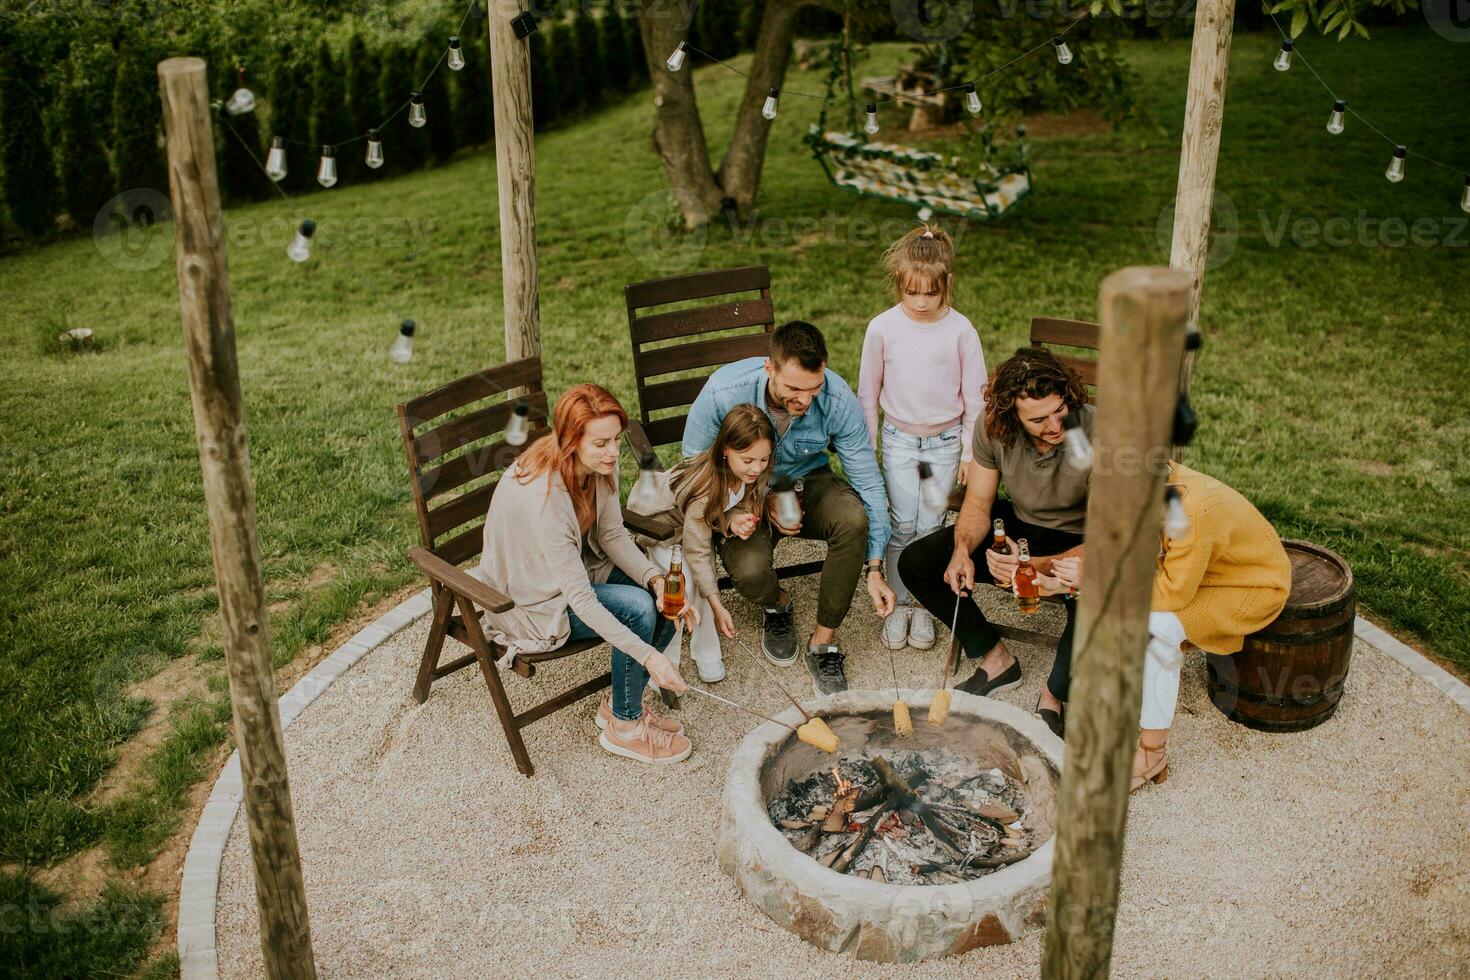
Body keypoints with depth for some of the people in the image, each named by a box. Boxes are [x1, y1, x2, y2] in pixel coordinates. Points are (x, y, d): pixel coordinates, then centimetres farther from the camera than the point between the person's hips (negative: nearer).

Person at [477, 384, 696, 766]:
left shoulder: (600, 464, -13)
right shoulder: (541, 494, -37)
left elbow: (613, 535, -3)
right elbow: (580, 599, -35)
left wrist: (656, 578, -22)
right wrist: (647, 655, -39)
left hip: (577, 568, 8)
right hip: (532, 601, -8)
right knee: (638, 608, -25)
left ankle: (620, 703, 9)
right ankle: (624, 727, -3)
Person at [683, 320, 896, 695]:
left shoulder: (839, 400, -24)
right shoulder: (723, 393, -27)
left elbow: (868, 481, -15)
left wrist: (875, 569, -19)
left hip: (806, 482, 2)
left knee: (853, 518, -32)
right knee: (749, 569, -32)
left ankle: (823, 642, -12)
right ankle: (776, 605, 10)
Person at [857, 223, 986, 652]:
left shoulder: (960, 330, -10)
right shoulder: (882, 328, -8)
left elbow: (975, 395, -1)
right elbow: (867, 391, 3)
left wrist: (970, 451, 0)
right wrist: (865, 447, 6)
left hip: (946, 441, 0)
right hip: (899, 438, 0)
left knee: (930, 526, 4)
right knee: (902, 526, -1)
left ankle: (923, 607, 17)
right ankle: (898, 604, 13)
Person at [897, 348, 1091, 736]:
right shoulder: (993, 428, -16)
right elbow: (977, 503, -6)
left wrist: (1038, 566, -41)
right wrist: (963, 551, -27)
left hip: (1078, 542, -4)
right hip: (1017, 526, 5)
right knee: (915, 562, -10)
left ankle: (1054, 695, -7)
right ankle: (996, 659, 5)